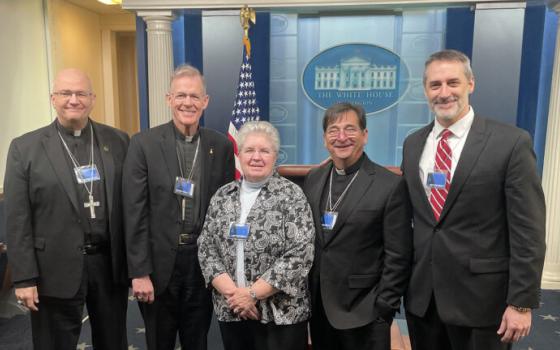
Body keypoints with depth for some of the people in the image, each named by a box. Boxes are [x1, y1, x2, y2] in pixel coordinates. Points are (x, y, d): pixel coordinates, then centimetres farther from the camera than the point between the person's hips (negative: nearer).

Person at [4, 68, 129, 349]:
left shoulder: (118, 141, 3)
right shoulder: (25, 148, -3)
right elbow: (17, 221, -4)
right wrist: (24, 277, -7)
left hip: (111, 263, 2)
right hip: (56, 270, -2)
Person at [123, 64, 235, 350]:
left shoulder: (221, 146, 0)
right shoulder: (144, 143, -7)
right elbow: (135, 213, -8)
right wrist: (139, 272, -10)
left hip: (204, 261, 2)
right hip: (158, 263, -1)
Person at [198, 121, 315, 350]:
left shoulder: (291, 195, -8)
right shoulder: (222, 196, 5)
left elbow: (300, 255, -14)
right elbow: (206, 248, 2)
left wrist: (252, 293, -15)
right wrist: (231, 292, -11)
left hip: (281, 314, -3)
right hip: (230, 311, 4)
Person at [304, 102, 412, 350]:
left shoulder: (391, 185, -12)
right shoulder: (313, 179, 4)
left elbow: (397, 257, -10)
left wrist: (383, 310, -11)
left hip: (364, 313, -4)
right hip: (318, 308, 5)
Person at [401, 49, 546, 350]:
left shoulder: (511, 143, -10)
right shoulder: (412, 144, 5)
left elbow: (528, 231, -10)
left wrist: (521, 303, -11)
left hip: (480, 297, -4)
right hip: (421, 295, 4)